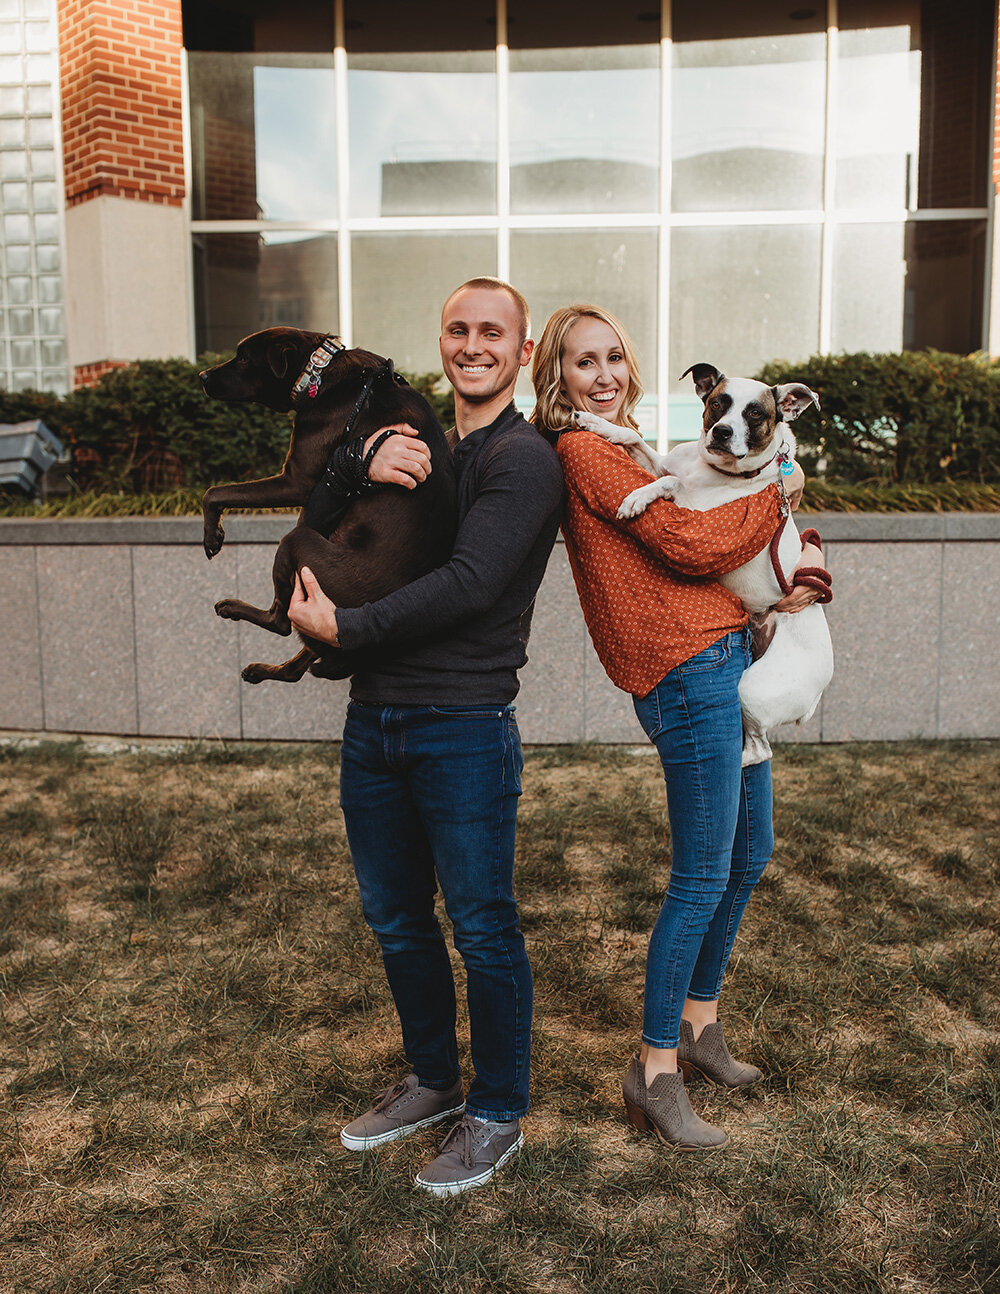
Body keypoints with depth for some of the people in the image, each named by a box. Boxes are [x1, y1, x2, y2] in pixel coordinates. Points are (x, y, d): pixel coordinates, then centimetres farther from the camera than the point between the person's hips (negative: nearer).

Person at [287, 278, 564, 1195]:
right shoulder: (422, 447, 17)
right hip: (376, 721, 8)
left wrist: (342, 628, -13)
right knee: (395, 919, 17)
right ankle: (434, 1081, 38)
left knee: (483, 929, 4)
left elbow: (468, 584, -20)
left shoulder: (525, 459, -8)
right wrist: (366, 466, -13)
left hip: (465, 731, -7)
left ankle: (498, 1115, 24)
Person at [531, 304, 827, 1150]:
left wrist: (799, 553, 3)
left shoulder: (624, 451, 19)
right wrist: (776, 499, -1)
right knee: (702, 879, -4)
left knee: (748, 859, 17)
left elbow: (716, 525, 21)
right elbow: (692, 545, -16)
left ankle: (699, 1023, 33)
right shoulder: (585, 453, -10)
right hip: (687, 673, -10)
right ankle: (655, 1072, 10)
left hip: (726, 660, 10)